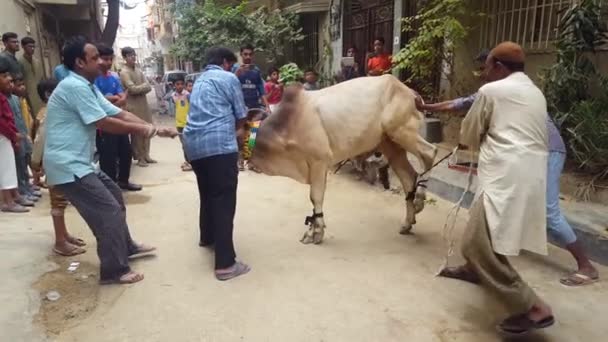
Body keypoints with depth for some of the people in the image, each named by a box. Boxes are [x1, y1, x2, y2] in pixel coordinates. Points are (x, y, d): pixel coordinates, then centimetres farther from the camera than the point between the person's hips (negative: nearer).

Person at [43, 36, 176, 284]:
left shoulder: (87, 86, 13)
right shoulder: (75, 86, -19)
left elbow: (120, 113, 8)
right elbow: (104, 123, -20)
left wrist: (155, 129, -3)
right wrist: (140, 129, -7)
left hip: (79, 162, 11)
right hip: (68, 165, -11)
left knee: (114, 195, 21)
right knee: (108, 210, -8)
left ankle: (126, 246, 37)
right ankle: (114, 271, 3)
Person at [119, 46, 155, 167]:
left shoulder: (138, 70, 15)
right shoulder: (124, 72, -8)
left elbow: (149, 87, 7)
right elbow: (132, 89, -19)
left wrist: (139, 88, -10)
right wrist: (143, 87, -4)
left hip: (144, 104, 7)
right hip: (133, 106, -7)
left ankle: (146, 155, 17)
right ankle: (140, 158, 4)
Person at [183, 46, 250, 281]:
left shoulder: (199, 82, 26)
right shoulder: (228, 78, 4)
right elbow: (240, 114, 7)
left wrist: (231, 129, 32)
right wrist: (238, 131, 27)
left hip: (194, 144, 8)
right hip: (219, 143, -8)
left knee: (207, 194, 25)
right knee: (224, 200, -8)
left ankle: (207, 237, 44)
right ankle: (225, 264, -10)